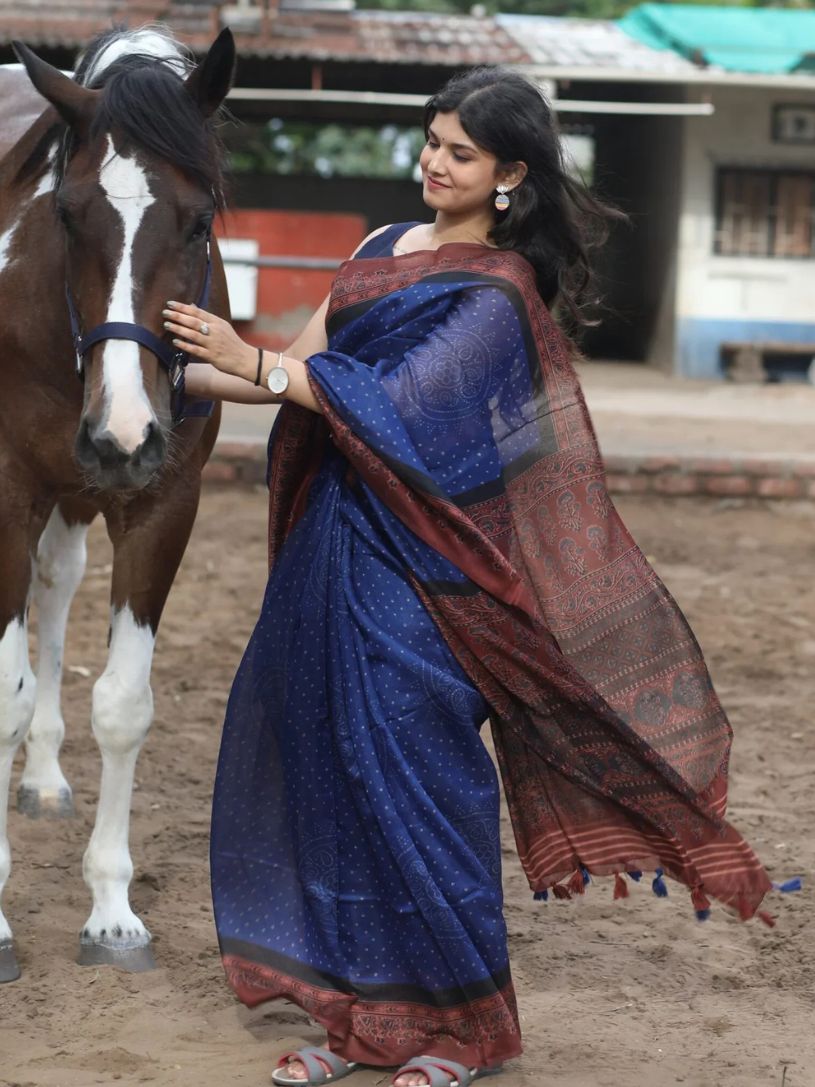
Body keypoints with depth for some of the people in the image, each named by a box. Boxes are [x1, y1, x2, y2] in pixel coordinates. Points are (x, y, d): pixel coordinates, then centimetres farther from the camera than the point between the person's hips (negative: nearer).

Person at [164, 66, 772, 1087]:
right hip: (333, 545, 8)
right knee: (327, 765, 9)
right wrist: (182, 374, 0)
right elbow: (301, 367, 12)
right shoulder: (385, 247, 13)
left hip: (417, 567, -8)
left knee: (414, 779, -3)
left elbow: (397, 405, -19)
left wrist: (252, 361, -21)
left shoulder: (499, 293, -11)